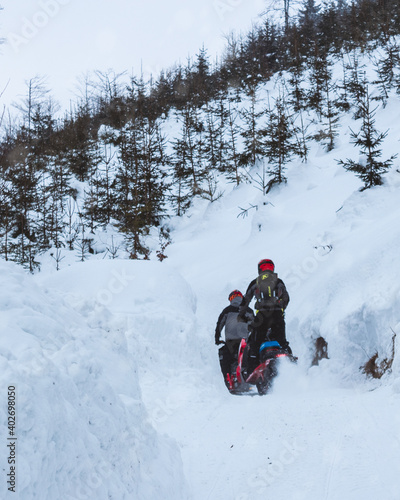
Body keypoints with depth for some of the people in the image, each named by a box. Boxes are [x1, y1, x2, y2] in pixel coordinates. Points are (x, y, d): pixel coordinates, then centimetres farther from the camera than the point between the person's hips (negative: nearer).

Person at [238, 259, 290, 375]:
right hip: (278, 315, 2)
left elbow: (245, 300, 14)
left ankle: (251, 370, -8)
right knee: (281, 340, 13)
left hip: (261, 316, -2)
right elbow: (286, 299, 25)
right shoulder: (279, 282, 16)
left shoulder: (255, 282, 11)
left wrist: (241, 315, 24)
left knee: (254, 343, 0)